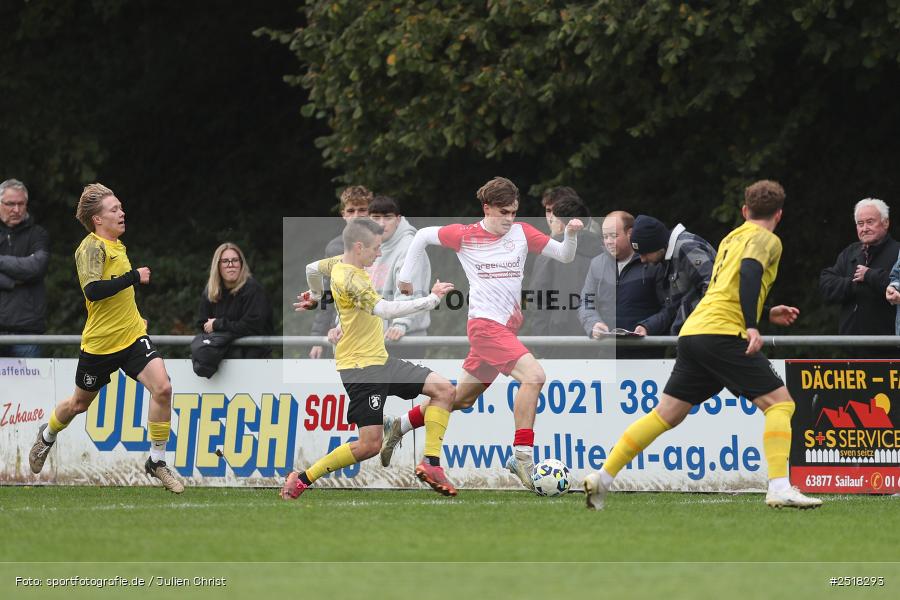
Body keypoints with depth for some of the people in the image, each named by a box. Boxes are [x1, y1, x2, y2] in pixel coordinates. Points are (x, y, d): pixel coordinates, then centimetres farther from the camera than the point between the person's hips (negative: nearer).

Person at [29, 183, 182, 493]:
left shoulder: (116, 245, 10)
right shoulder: (91, 247, -16)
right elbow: (92, 290, -32)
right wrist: (134, 276, -28)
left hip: (132, 336, 6)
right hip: (100, 342, -6)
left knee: (162, 388, -16)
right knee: (80, 403, 14)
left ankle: (157, 461, -5)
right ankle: (46, 437, 47)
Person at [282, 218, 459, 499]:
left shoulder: (341, 262, 8)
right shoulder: (349, 279, -22)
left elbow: (314, 268, 31)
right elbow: (384, 309, -36)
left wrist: (315, 295, 52)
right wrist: (431, 300, -30)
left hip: (380, 360, 10)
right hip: (360, 367, -10)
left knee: (444, 390, 1)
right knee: (370, 444, -12)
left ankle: (431, 463, 0)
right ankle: (303, 478, 3)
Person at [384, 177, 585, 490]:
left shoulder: (522, 232, 5)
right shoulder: (465, 236, -4)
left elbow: (564, 255, 4)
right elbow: (423, 235, 11)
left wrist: (571, 235, -16)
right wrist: (405, 275, 10)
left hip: (507, 328, 6)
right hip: (485, 325, -6)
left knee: (462, 398, 17)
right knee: (534, 374, -25)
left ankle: (399, 426, 36)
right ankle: (522, 456, -24)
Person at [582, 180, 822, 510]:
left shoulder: (731, 238, 27)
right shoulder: (766, 239, 3)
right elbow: (749, 272, -18)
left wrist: (766, 313, 40)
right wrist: (752, 327, -24)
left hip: (692, 334, 8)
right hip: (723, 334, -8)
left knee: (666, 414, 12)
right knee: (780, 402, -6)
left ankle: (603, 477, 9)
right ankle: (779, 487, -19)